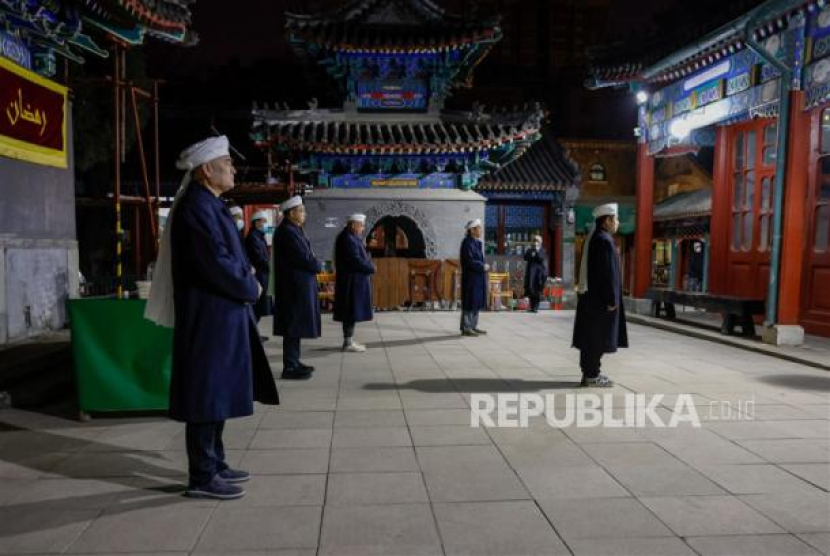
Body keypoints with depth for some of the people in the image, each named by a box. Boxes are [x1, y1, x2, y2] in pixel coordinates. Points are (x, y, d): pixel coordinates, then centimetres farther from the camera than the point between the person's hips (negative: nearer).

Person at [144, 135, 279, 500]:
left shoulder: (208, 205, 14)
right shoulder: (197, 207, -17)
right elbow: (217, 265, -23)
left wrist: (243, 276, 2)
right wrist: (251, 288, -8)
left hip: (219, 316, 10)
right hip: (209, 318, -10)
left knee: (217, 392, 16)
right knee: (207, 394, -2)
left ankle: (214, 464, 27)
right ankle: (202, 477, 8)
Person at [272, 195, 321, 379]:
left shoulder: (292, 230, 14)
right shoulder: (287, 231, -18)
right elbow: (304, 259, -21)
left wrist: (314, 264, -3)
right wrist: (319, 266, -4)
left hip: (297, 284, 10)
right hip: (295, 285, -10)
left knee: (296, 325, 14)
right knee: (294, 325, -5)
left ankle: (293, 362, 23)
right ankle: (290, 367, 1)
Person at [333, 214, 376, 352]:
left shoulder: (351, 238, 15)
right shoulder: (348, 239, -17)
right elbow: (355, 260, -22)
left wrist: (368, 266, 2)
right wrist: (371, 268, -10)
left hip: (353, 280, 10)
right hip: (352, 281, -10)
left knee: (352, 312, 12)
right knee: (351, 311, -6)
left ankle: (349, 340, 17)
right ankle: (348, 343, -1)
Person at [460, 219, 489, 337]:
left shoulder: (477, 242, 13)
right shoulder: (467, 243, -15)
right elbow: (469, 261, -20)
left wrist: (484, 265, 3)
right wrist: (482, 266, -13)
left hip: (478, 277, 9)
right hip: (470, 277, -9)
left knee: (477, 302, 12)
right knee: (469, 302, -4)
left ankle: (473, 326, 20)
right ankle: (466, 328, 2)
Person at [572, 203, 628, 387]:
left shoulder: (591, 238, 12)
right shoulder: (604, 241, -17)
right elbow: (608, 273, -20)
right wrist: (612, 300, -18)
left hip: (589, 294, 10)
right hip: (600, 297, -10)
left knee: (590, 336, 12)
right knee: (597, 336, -3)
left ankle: (589, 372, 19)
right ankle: (592, 376, 2)